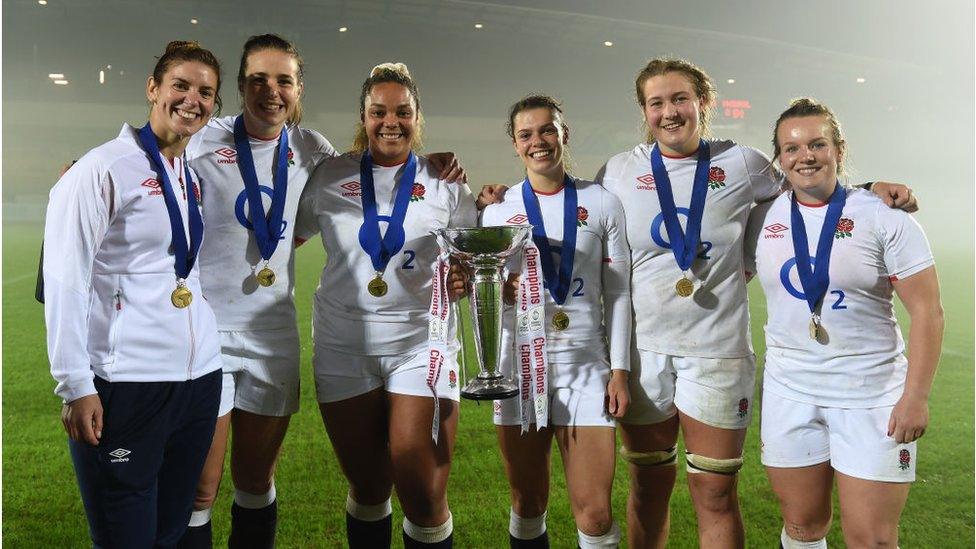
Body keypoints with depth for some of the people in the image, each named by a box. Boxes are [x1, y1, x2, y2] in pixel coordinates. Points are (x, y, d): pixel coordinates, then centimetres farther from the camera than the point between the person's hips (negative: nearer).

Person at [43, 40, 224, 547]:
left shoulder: (194, 177, 13)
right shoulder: (103, 168, -7)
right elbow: (64, 281, -11)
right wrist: (75, 387, -14)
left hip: (198, 376, 7)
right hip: (125, 386, -6)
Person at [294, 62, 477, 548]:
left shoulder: (444, 183, 3)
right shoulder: (330, 177, 4)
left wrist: (465, 276, -14)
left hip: (421, 344, -1)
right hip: (344, 347, 1)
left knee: (423, 497, -3)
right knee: (367, 489, 14)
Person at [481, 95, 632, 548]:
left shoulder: (602, 204, 5)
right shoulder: (498, 210, 8)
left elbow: (617, 292, 4)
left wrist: (620, 371, -2)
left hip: (585, 364, -1)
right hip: (520, 363, 1)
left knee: (595, 512, -4)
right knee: (528, 504, 10)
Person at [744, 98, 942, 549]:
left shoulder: (884, 217, -6)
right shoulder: (762, 219, 4)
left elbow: (926, 311, -7)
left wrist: (916, 395, -12)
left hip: (872, 393, -3)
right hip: (790, 391, 3)